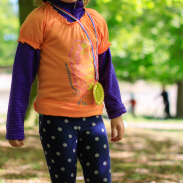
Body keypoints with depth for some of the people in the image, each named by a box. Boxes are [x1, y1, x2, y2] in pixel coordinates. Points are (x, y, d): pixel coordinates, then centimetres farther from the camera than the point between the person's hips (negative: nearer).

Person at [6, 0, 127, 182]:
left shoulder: (96, 20, 9)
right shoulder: (40, 19, -5)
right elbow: (22, 75, -5)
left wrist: (116, 113, 14)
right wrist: (15, 127, -6)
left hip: (93, 119, 4)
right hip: (56, 119, -4)